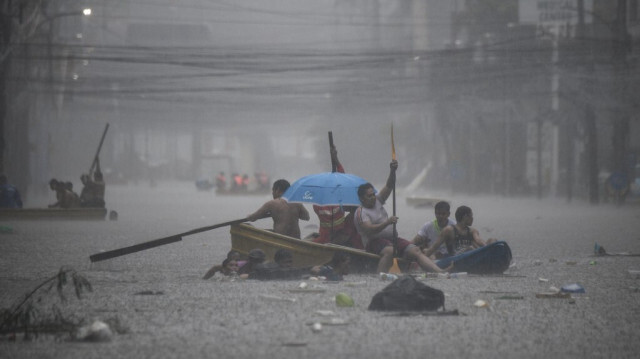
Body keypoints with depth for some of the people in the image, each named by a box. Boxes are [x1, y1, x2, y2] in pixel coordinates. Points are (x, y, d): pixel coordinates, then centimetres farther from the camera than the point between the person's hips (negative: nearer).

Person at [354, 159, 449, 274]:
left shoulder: (377, 201, 17)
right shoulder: (361, 212, -7)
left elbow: (389, 186, 9)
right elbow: (369, 230, -23)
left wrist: (392, 171, -8)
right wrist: (387, 222, -31)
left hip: (392, 239, 8)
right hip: (374, 242, -8)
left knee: (415, 251, -9)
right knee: (389, 251, -40)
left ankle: (440, 272, -21)